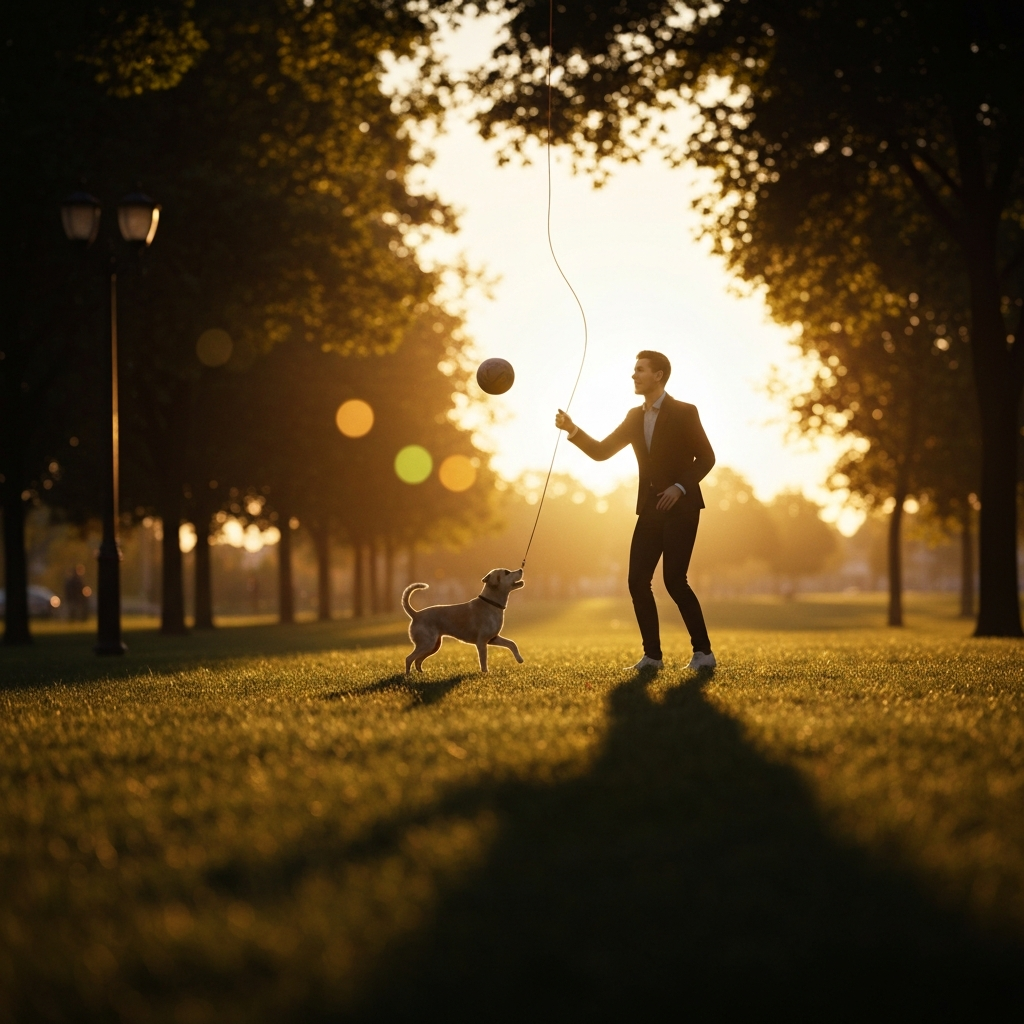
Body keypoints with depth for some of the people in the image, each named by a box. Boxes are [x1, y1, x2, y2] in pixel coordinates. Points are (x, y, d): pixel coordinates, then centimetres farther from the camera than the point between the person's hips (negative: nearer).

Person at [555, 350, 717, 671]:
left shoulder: (684, 412, -6)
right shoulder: (635, 417, 12)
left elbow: (706, 457, -6)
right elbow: (601, 451, 7)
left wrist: (680, 487, -18)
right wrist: (573, 430, -8)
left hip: (681, 507, -6)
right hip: (651, 509, 6)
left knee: (674, 580, -13)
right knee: (638, 581, -1)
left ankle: (703, 651, -2)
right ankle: (652, 654, 7)